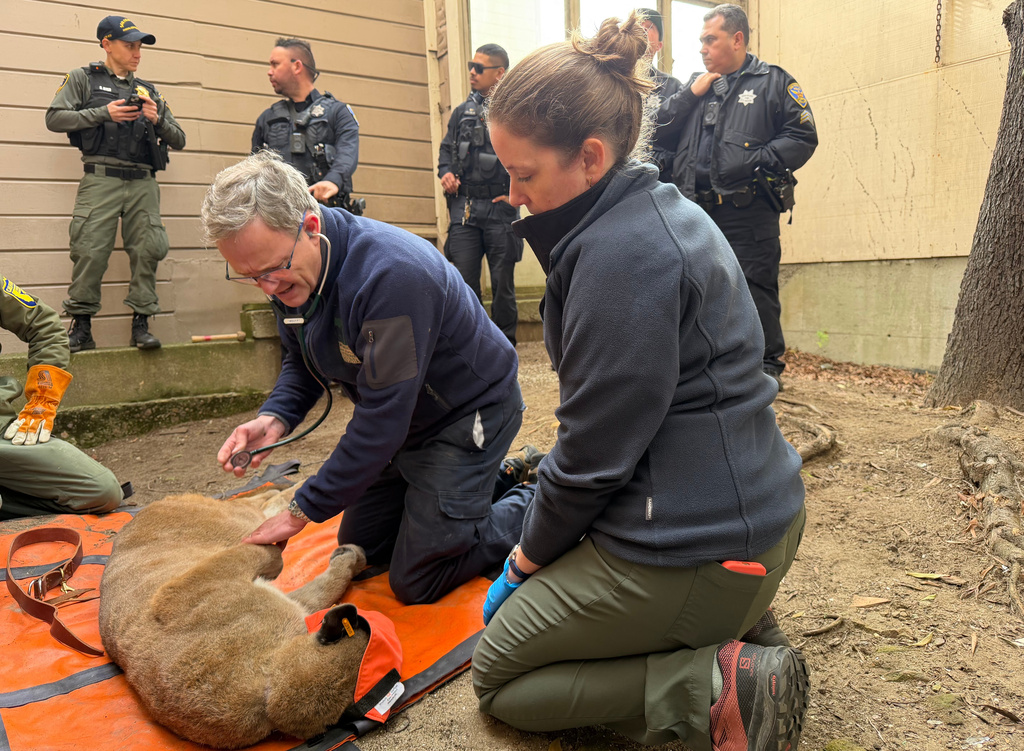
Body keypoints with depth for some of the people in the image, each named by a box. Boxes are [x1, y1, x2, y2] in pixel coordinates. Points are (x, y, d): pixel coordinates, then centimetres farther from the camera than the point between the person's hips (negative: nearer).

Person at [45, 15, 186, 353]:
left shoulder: (148, 91, 23)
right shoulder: (83, 79, 14)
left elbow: (179, 140, 19)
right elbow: (55, 118, 3)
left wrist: (158, 119, -1)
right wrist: (104, 113, -7)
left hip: (142, 183, 3)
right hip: (101, 178, -3)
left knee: (148, 250, -8)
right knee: (90, 251, -10)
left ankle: (141, 324, -1)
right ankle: (81, 326, -1)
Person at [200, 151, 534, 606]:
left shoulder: (391, 274, -36)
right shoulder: (288, 272, -8)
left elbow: (382, 419, -32)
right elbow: (302, 362, 8)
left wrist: (303, 510, -22)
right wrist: (275, 418, -14)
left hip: (470, 411, -8)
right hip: (403, 420, 9)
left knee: (417, 581, -5)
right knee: (360, 550, 18)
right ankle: (493, 477, 28)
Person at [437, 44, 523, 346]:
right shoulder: (463, 111, 16)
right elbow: (447, 148, 25)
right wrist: (445, 173, 5)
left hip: (501, 208, -3)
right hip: (464, 206, 4)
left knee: (502, 281, 3)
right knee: (463, 279, 2)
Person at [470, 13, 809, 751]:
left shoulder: (619, 251, -23)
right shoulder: (664, 211, 7)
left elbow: (596, 448, -19)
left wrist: (527, 557, -2)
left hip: (698, 547, -10)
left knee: (496, 677, 10)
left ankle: (716, 688, -4)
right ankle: (730, 632, 15)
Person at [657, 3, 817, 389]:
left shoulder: (774, 82, 6)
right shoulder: (696, 84, 21)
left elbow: (802, 137, -1)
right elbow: (662, 127, 12)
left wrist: (757, 161, -13)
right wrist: (691, 93, 2)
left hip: (748, 211, -5)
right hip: (697, 210, 5)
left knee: (755, 291, -5)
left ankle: (767, 365, 6)